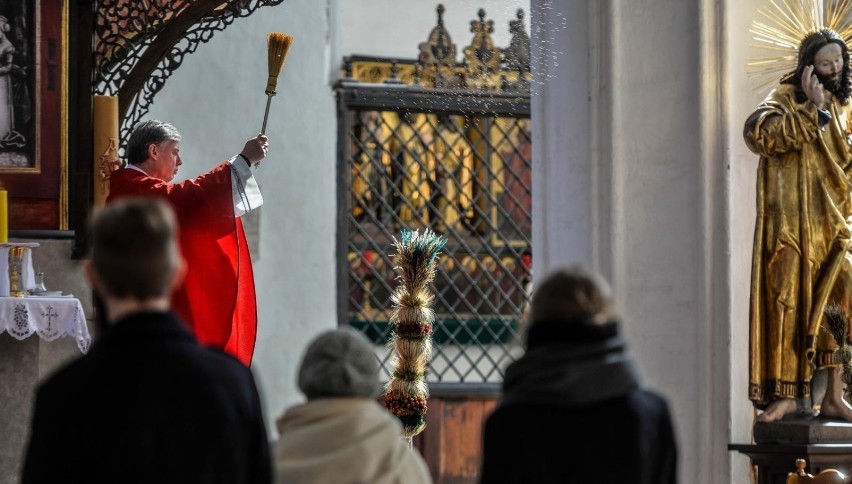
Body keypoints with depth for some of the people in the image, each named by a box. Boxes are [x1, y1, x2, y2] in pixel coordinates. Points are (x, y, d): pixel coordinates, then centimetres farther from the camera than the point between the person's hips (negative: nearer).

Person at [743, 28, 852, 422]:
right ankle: (787, 394, 0)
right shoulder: (787, 97, -5)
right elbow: (760, 132, -26)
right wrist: (812, 108, -22)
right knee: (789, 302, -5)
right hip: (792, 224, -6)